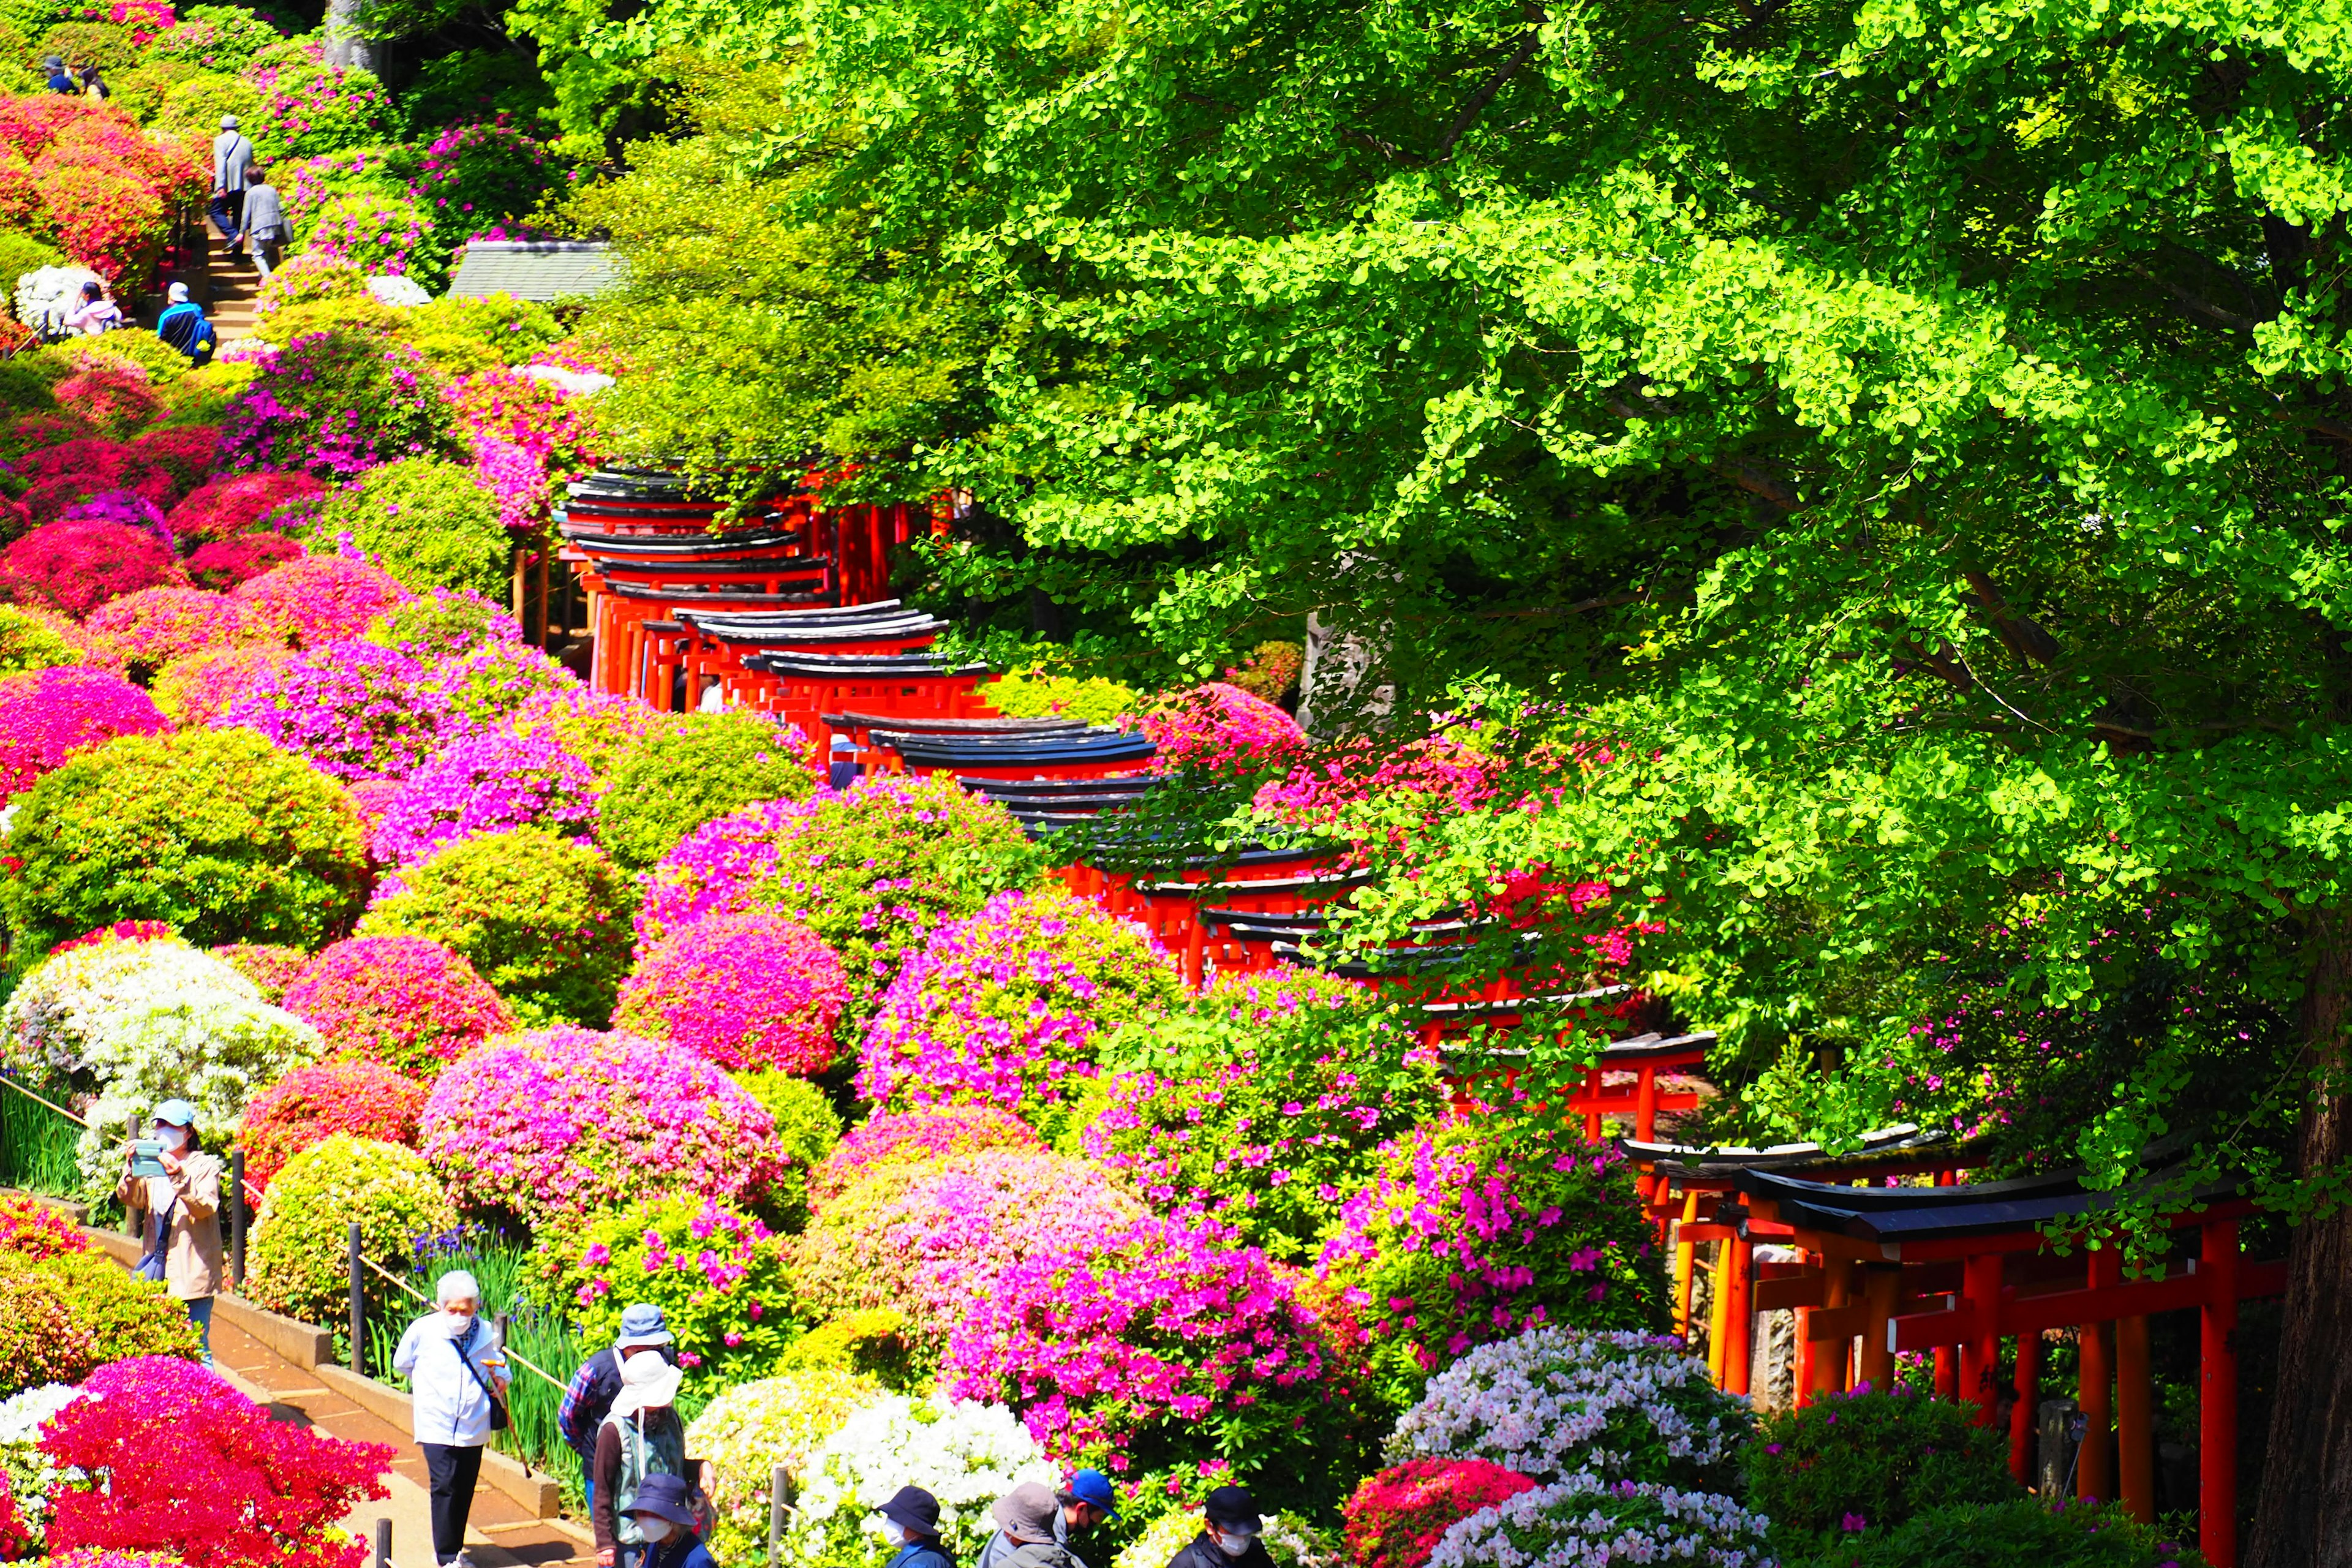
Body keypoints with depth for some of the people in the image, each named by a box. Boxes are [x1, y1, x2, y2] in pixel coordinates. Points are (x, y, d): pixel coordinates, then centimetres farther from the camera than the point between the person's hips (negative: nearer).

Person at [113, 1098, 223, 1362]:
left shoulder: (205, 1166, 2)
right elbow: (130, 1199, 1)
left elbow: (206, 1207, -14)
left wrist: (180, 1178, -27)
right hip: (159, 1272, 5)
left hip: (193, 1272, -5)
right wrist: (131, 1171, -17)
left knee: (197, 1348, -8)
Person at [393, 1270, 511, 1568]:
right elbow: (402, 1364, 11)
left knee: (465, 1490, 10)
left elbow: (497, 1362, 18)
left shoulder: (485, 1333, -2)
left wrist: (500, 1378, -4)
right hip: (437, 1425, -3)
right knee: (445, 1487, -12)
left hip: (474, 1428, 3)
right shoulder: (423, 1331, -7)